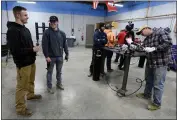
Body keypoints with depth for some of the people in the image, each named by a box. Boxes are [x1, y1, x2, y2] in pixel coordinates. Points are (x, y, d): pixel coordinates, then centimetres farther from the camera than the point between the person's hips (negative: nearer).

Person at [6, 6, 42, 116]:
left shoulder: (25, 29, 13)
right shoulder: (12, 30, -16)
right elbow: (16, 50, -22)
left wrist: (34, 48, 3)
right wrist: (32, 50, -17)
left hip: (31, 61, 9)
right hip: (23, 63, -9)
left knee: (31, 81, 23)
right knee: (22, 86, 3)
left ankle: (30, 94, 46)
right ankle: (20, 108, 18)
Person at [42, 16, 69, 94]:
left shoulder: (62, 33, 6)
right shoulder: (47, 32, -7)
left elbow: (65, 44, 8)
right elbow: (44, 45, -11)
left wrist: (67, 54, 6)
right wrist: (46, 56, -16)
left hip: (60, 56, 4)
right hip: (51, 57, -4)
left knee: (59, 71, 16)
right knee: (50, 72, 9)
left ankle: (59, 84, 35)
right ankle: (49, 87, 24)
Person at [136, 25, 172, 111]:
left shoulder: (160, 32, -10)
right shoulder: (146, 39, 12)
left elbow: (168, 43, -21)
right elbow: (143, 49, 9)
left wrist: (154, 48, -24)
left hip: (160, 63, -8)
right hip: (150, 63, 8)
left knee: (158, 84, 0)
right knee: (148, 80, 22)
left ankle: (157, 104, 16)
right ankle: (147, 94, 44)